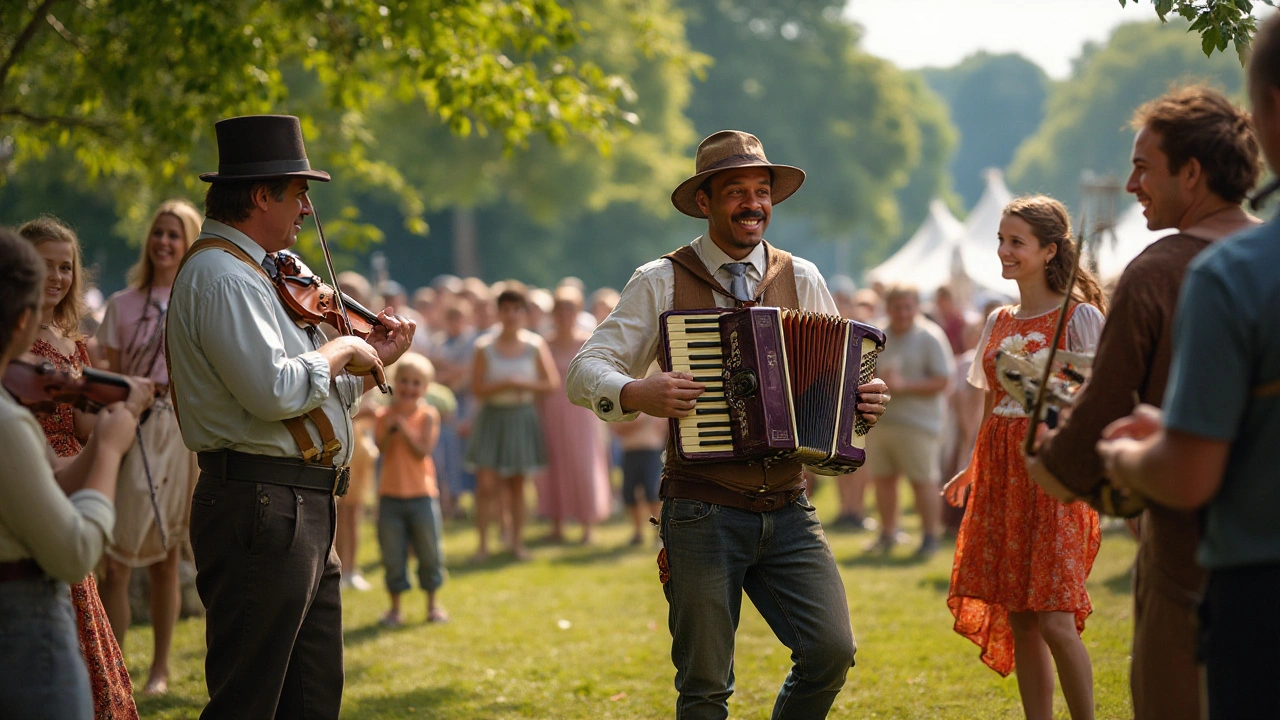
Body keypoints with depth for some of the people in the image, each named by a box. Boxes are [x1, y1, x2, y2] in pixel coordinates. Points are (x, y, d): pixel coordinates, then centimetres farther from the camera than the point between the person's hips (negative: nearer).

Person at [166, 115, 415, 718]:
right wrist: (339, 351, -10)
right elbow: (274, 392, -26)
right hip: (261, 506, -11)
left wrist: (370, 363, 16)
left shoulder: (251, 273, 19)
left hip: (303, 510, 11)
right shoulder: (221, 276, -14)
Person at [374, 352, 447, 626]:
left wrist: (405, 428, -20)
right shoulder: (384, 415, 1)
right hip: (390, 495, 1)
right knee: (392, 554, 5)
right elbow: (382, 450, -9)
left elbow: (423, 450, -12)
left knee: (429, 551, 7)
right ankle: (395, 607, 16)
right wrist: (389, 430, -24)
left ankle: (432, 605, 21)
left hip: (422, 495, -1)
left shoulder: (427, 415, -3)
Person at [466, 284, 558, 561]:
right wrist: (505, 384, -21)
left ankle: (517, 541, 17)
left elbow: (551, 382, 0)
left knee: (517, 484, 8)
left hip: (522, 417, 1)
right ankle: (483, 543, -3)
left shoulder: (534, 346, -1)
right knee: (486, 483, -9)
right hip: (492, 417, -1)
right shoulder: (485, 347, -5)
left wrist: (523, 384, -13)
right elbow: (477, 389, -8)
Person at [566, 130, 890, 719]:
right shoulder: (661, 283, 1)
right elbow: (585, 372, -2)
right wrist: (638, 394, -22)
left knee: (831, 651, -12)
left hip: (789, 513, 3)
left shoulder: (801, 280, 10)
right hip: (703, 514, -2)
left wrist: (863, 399, -6)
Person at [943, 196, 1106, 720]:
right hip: (1001, 478, 6)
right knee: (1018, 621, 5)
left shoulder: (1078, 317, -5)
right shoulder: (1000, 322, 14)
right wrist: (973, 470, 12)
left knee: (1054, 621, -11)